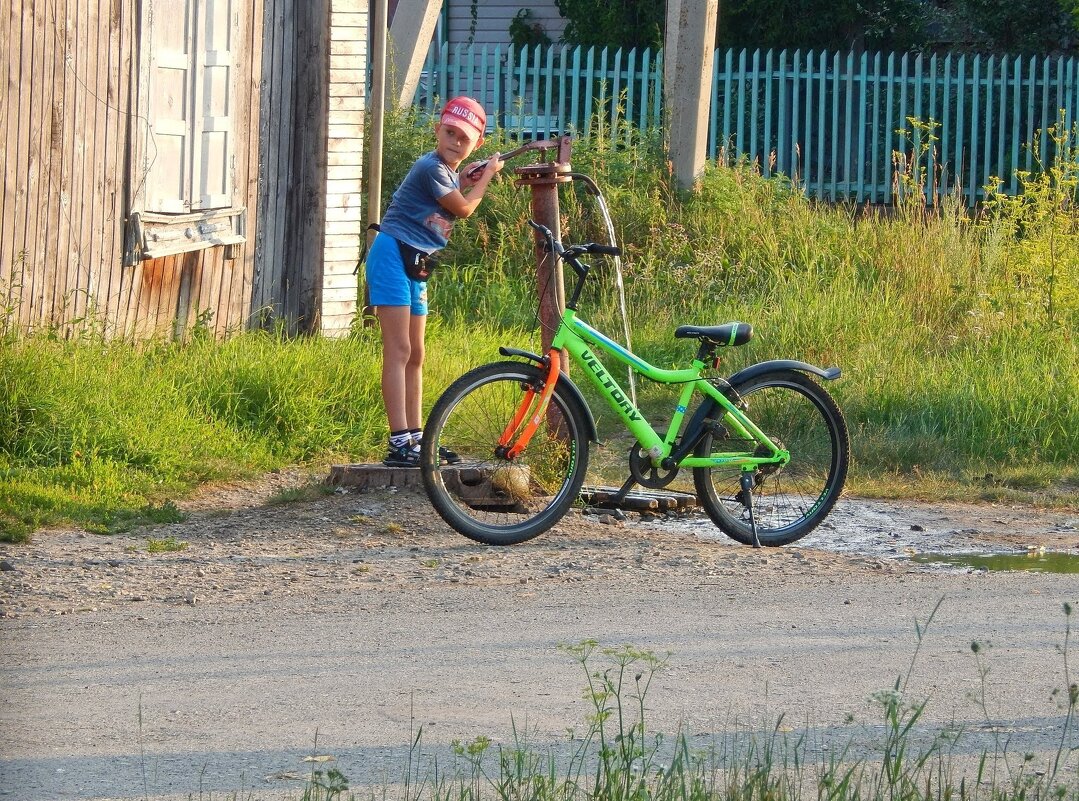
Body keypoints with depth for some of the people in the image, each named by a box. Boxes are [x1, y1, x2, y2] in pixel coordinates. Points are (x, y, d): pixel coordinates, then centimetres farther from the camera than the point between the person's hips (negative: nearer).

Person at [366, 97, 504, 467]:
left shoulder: (449, 172, 13)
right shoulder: (432, 168, -17)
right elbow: (464, 208, -7)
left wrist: (468, 177, 13)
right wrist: (488, 174, 6)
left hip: (415, 264, 10)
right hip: (392, 256, -10)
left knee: (415, 355, 13)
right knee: (399, 350, -14)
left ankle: (415, 437, 20)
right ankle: (399, 444, -18)